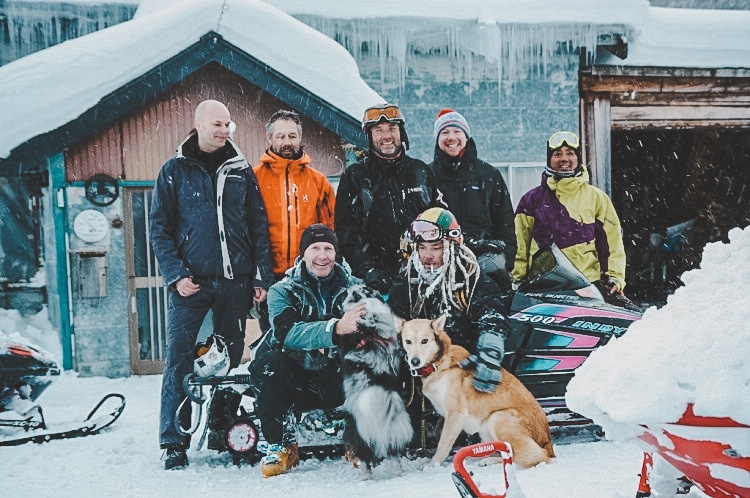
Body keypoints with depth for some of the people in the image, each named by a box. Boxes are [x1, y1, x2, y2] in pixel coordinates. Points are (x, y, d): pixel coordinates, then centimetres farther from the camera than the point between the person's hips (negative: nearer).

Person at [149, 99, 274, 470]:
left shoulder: (241, 169, 9)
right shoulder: (175, 170, 4)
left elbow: (258, 226, 7)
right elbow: (159, 227, 1)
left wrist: (262, 276, 0)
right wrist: (176, 273, -10)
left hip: (235, 280, 2)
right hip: (190, 281, -2)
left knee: (230, 358, 9)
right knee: (180, 358, -4)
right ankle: (174, 441, 5)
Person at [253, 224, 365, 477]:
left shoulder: (353, 286, 6)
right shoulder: (282, 291, 0)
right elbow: (286, 332, -20)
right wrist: (336, 328, -37)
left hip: (339, 380, 1)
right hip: (297, 379, 0)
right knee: (273, 360, -30)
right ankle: (281, 446, -11)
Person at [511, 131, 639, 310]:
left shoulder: (596, 197, 13)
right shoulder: (533, 199, 11)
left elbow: (613, 241, 11)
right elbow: (519, 244, 13)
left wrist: (615, 276, 1)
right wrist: (517, 280, 7)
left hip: (590, 282, 0)